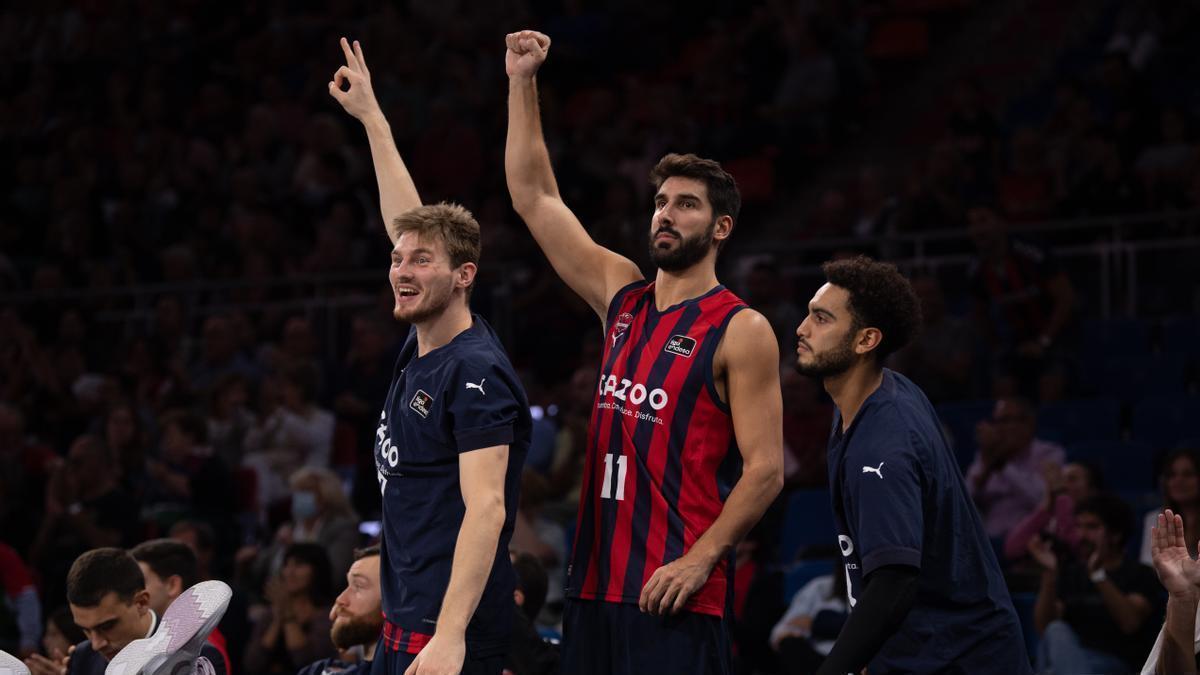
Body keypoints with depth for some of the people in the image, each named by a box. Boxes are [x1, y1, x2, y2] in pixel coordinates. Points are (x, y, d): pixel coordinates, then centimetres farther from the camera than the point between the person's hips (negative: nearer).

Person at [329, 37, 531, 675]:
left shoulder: (476, 371, -14)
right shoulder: (420, 347, 10)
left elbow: (486, 509, -21)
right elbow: (408, 221, 24)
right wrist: (371, 118, 30)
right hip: (403, 623, 9)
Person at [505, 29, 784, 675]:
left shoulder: (740, 332, -5)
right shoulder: (621, 295, 14)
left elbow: (765, 469, -9)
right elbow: (535, 198, 16)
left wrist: (700, 560, -20)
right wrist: (522, 84, 11)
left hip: (674, 589, -7)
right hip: (595, 578, 7)